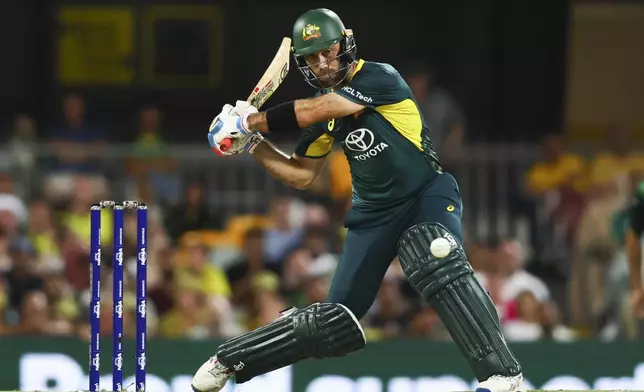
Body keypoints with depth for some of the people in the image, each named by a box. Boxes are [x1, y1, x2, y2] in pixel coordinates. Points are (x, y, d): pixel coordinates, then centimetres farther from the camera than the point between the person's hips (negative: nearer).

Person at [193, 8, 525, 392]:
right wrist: (253, 144, -1)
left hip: (427, 195, -5)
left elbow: (311, 112, -27)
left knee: (438, 261, -38)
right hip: (374, 213, 5)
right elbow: (302, 174, 12)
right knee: (335, 322, 2)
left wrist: (250, 121, -17)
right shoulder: (324, 108, 3)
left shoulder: (380, 78, -18)